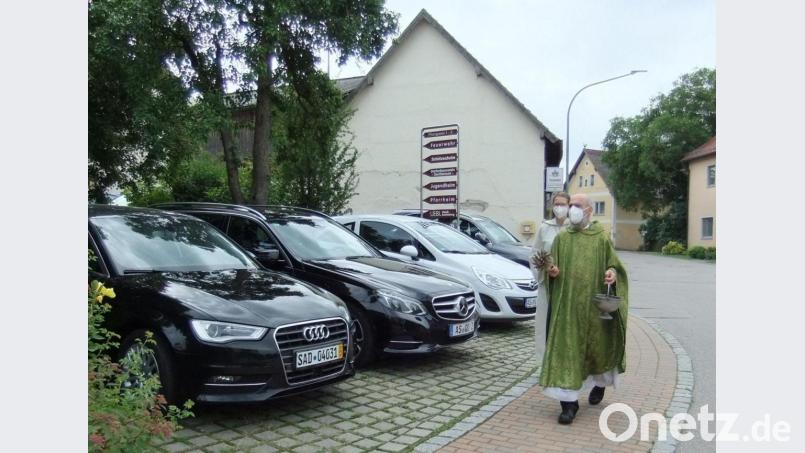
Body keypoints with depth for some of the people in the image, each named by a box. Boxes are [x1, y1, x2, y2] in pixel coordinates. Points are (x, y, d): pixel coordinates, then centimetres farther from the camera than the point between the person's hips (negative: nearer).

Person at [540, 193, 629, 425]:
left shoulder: (602, 237, 1)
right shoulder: (561, 238, 6)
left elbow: (614, 264, 4)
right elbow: (553, 267, 10)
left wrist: (613, 273, -18)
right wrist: (553, 272, -13)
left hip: (593, 303, 0)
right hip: (567, 304, 1)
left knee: (597, 345, 13)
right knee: (566, 349, -4)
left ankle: (600, 382, 43)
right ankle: (569, 402, 2)